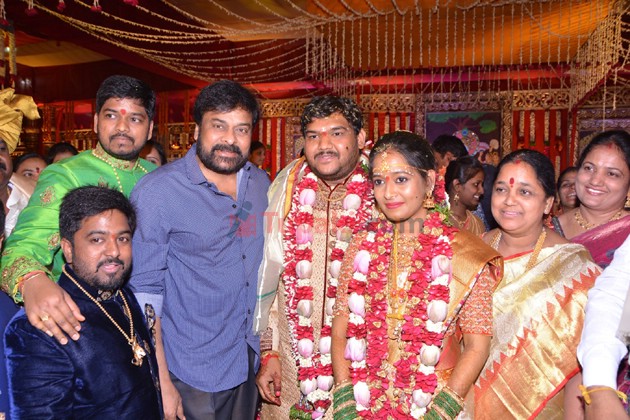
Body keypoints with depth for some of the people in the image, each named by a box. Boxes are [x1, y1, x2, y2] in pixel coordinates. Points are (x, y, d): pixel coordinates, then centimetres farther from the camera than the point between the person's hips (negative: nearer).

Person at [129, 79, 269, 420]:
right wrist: (161, 382, -15)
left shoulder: (261, 183, 1)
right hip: (192, 375, -5)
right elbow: (144, 290, -14)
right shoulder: (157, 191, -15)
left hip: (249, 363, 5)